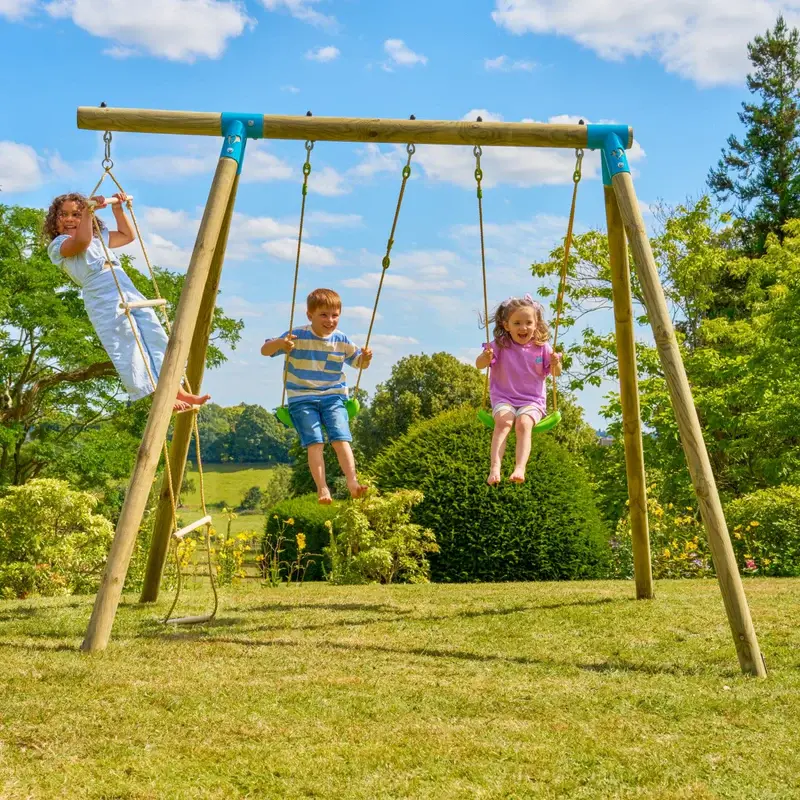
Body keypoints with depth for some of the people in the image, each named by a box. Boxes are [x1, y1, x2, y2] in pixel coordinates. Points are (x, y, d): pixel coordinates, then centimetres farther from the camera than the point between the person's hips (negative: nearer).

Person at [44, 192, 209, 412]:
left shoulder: (99, 237, 28)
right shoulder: (57, 245, 4)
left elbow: (127, 235, 37)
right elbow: (81, 241, -16)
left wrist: (118, 209, 26)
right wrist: (89, 210, -14)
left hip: (132, 295, 8)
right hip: (105, 303, -8)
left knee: (157, 342, 2)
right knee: (129, 349, -15)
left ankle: (177, 391, 3)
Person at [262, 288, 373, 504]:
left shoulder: (341, 341, 4)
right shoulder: (297, 337, -5)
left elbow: (360, 363, 14)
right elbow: (265, 350, -6)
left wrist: (366, 357, -11)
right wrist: (280, 344, -29)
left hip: (333, 397, 2)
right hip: (302, 398, -2)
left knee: (341, 438, -18)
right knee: (314, 442, -18)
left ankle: (352, 482, -24)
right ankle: (322, 488, -21)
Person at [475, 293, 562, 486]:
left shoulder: (541, 346, 0)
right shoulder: (501, 344, -1)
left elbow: (555, 373, 2)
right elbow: (479, 365, -4)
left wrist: (556, 363, -22)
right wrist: (486, 357, -28)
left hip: (532, 401, 0)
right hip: (503, 398, 0)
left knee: (523, 423, -31)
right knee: (503, 421, -31)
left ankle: (520, 468, -41)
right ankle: (495, 468, -40)